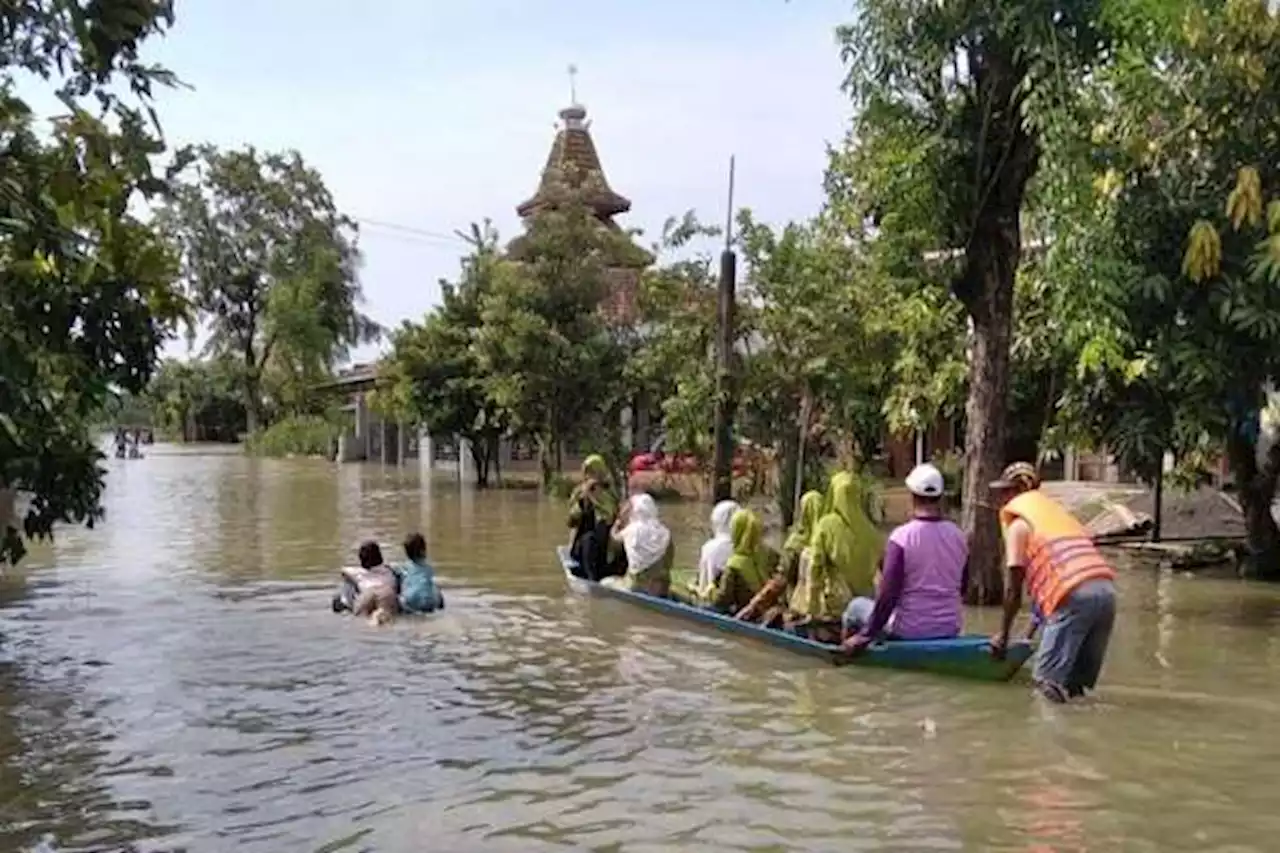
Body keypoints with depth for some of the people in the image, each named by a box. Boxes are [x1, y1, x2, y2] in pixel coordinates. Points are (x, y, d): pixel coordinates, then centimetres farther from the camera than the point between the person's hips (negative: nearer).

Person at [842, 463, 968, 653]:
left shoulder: (902, 535, -17)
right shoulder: (958, 535, -2)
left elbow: (888, 594, -19)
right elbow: (962, 589, 10)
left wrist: (866, 635, -10)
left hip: (910, 631, -5)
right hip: (951, 629, 5)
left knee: (857, 606, 19)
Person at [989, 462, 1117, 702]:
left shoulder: (1018, 522, 8)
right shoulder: (1056, 510, 30)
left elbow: (1013, 589, 5)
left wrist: (1003, 636, 15)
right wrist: (1030, 633, 34)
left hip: (1074, 597, -7)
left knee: (1046, 680, -2)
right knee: (1080, 680, 17)